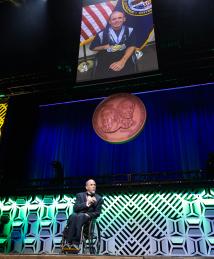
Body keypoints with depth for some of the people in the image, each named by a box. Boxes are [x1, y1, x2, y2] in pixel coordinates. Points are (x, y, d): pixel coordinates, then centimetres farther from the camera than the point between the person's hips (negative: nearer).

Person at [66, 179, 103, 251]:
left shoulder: (99, 198, 16)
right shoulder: (80, 195, 19)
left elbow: (97, 213, 7)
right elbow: (75, 208, 3)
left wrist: (88, 215, -13)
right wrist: (87, 203, -11)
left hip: (89, 218, -1)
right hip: (77, 215, 2)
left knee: (81, 216, -37)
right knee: (73, 215, -36)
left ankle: (76, 242, -44)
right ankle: (70, 242, -41)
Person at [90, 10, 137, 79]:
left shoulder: (129, 30, 1)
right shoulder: (102, 33, 1)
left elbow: (131, 47, -4)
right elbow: (92, 48, 11)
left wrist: (122, 61, -20)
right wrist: (105, 47, -8)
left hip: (125, 59, 0)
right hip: (105, 62, 0)